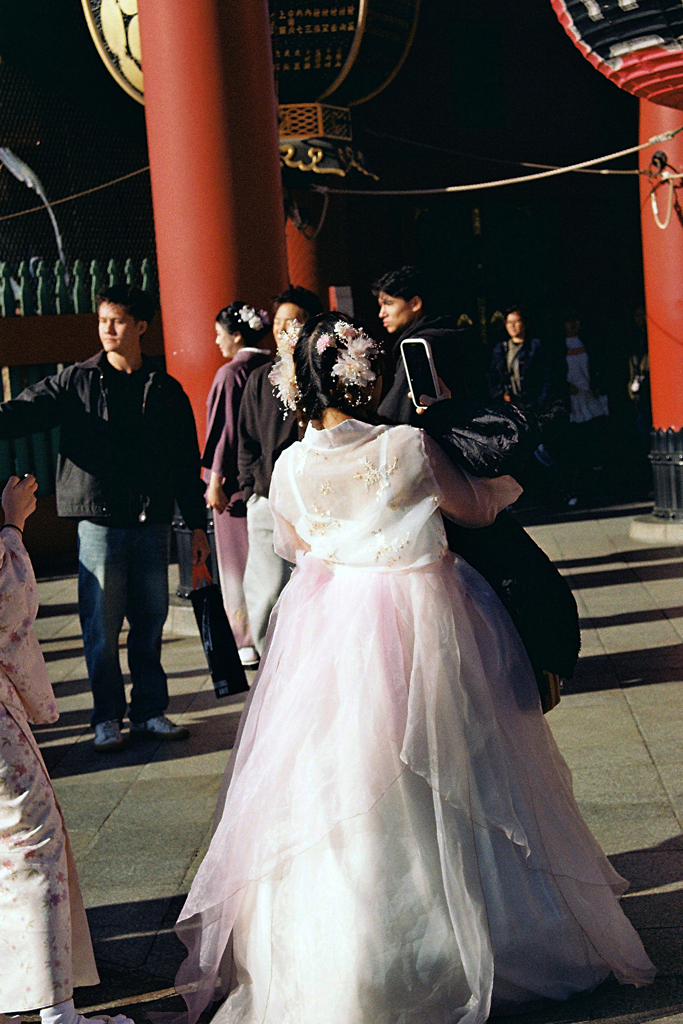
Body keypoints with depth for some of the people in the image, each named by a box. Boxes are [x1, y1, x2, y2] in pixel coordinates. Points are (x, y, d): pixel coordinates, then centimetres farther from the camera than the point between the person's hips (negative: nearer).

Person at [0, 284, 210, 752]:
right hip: (99, 520, -2)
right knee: (102, 625, 1)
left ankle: (150, 710, 19)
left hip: (153, 523, 2)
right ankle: (108, 717, 13)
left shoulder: (167, 391, 10)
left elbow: (187, 464, 14)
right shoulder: (76, 381, 5)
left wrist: (197, 524, 13)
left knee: (150, 621, 7)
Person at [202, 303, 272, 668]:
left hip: (237, 479, -6)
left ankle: (246, 642, 5)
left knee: (238, 559, 2)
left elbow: (227, 430, -15)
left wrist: (215, 481, -11)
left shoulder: (230, 374, -13)